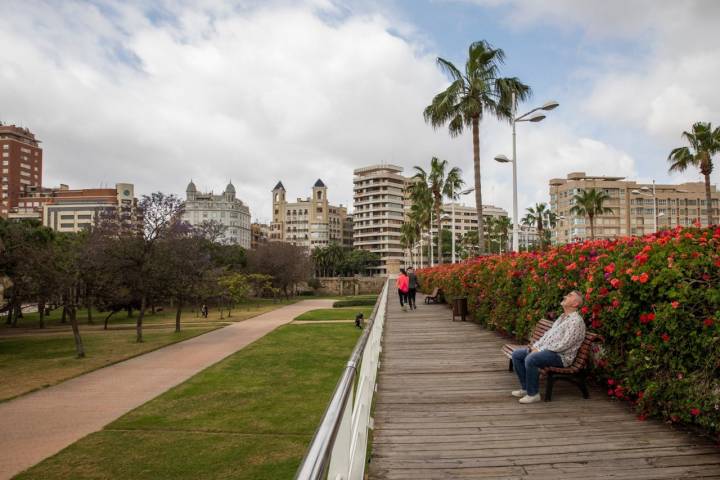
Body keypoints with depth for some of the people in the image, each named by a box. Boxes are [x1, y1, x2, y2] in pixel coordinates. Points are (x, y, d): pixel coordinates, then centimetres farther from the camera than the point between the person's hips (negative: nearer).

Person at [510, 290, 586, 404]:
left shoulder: (576, 321, -13)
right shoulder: (562, 317, 19)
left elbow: (564, 345, -21)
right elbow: (548, 334, 19)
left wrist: (540, 351, -18)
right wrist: (535, 346, 2)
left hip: (561, 356, -10)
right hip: (545, 350, 10)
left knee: (530, 359, -33)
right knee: (516, 354, 0)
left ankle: (533, 394, -16)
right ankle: (525, 388, 6)